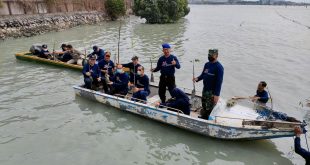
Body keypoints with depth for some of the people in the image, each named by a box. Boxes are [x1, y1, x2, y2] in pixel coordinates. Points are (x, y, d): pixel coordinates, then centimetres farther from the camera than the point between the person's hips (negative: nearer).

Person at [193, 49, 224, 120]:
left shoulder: (219, 67, -17)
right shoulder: (207, 64, 6)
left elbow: (219, 82, -20)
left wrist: (217, 94, -23)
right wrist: (197, 78, -7)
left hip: (212, 92, -7)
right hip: (205, 89, 7)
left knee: (209, 108, -1)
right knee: (204, 105, 21)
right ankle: (203, 117, 39)